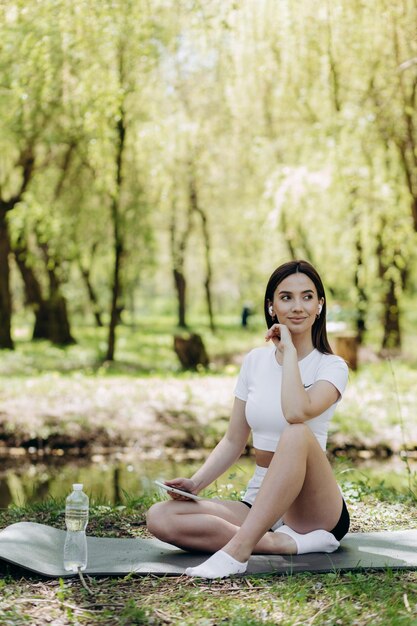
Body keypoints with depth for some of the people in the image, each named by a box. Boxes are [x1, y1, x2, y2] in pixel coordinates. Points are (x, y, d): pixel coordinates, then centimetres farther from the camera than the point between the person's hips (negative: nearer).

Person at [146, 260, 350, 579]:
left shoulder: (331, 366, -5)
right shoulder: (256, 360, 10)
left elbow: (296, 413, -28)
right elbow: (234, 441, 11)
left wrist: (288, 350, -16)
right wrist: (195, 483, -5)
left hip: (315, 507, -5)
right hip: (259, 502, 5)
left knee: (297, 435, -37)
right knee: (160, 517, -20)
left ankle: (238, 550, -39)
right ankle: (289, 543, -26)